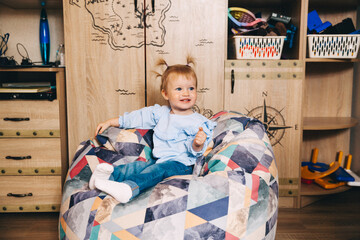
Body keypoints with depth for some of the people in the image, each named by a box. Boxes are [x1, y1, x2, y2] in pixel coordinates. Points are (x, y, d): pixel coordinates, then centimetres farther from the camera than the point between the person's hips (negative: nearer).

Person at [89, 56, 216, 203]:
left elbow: (194, 151, -8)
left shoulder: (197, 122, -3)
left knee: (157, 170, -33)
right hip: (158, 160, 7)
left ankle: (130, 187, -56)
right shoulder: (159, 113, 13)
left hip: (181, 164, -6)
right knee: (137, 166, -20)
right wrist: (110, 122, 22)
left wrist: (198, 144, -33)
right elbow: (136, 117, 20)